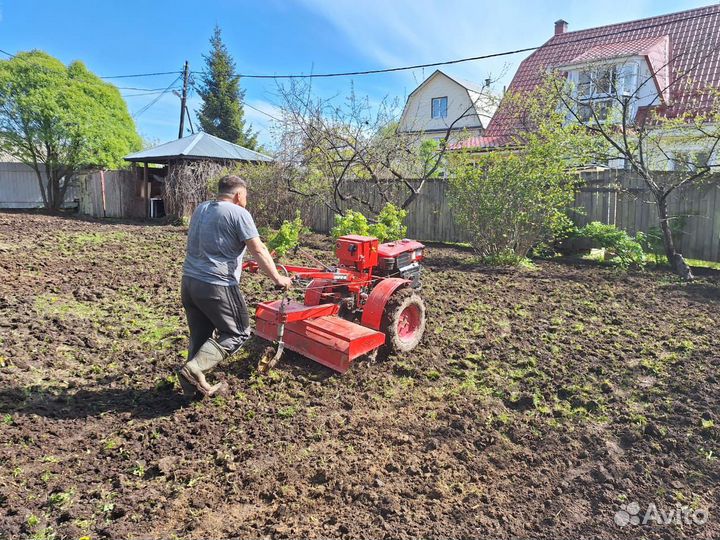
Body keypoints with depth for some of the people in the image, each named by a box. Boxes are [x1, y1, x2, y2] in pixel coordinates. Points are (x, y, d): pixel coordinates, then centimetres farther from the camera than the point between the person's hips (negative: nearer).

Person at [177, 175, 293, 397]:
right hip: (217, 285, -8)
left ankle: (195, 385, 19)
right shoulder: (239, 214, -7)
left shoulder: (200, 209, 17)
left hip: (189, 281, 8)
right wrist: (277, 278, 2)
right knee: (238, 332, 7)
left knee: (200, 336, 18)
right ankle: (195, 368, -6)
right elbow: (259, 251, -9)